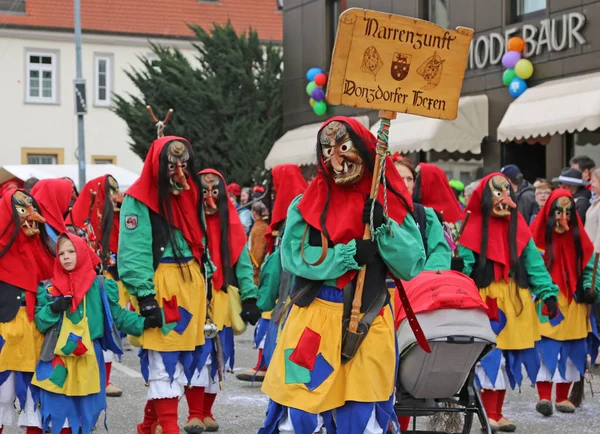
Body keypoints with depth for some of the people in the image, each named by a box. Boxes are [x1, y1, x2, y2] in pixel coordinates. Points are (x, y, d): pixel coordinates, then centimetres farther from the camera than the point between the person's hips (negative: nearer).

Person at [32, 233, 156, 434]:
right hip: (57, 359, 0)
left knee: (85, 412, 7)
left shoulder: (100, 286, 3)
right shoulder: (49, 288, 4)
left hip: (88, 358, 0)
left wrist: (142, 323, -6)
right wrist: (53, 309, -15)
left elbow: (117, 315, 6)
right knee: (59, 410, 1)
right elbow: (40, 322, 3)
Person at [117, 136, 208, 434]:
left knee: (183, 357, 10)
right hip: (159, 285, -7)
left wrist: (203, 284, 15)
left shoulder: (192, 195, 13)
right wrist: (144, 295, -20)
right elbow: (131, 254, -14)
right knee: (164, 360, -8)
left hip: (190, 282, 7)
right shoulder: (138, 200, -10)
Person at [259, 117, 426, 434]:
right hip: (313, 319, -1)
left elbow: (413, 267, -2)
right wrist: (350, 254, -16)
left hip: (369, 324, 1)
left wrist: (384, 227, -15)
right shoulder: (308, 202, 2)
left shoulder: (389, 204, 3)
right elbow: (292, 256, -10)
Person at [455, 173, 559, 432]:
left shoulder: (519, 227, 9)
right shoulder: (473, 228, -7)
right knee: (490, 357, -7)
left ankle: (497, 412, 20)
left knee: (508, 357, 10)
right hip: (485, 303, -5)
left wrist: (548, 293, -2)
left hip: (515, 302, 5)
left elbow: (534, 263, 6)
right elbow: (462, 266, -12)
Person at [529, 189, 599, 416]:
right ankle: (544, 397, -11)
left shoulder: (578, 237, 7)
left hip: (573, 304, 4)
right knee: (545, 349, -10)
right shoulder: (538, 236, -4)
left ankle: (563, 397, 16)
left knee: (570, 350, 6)